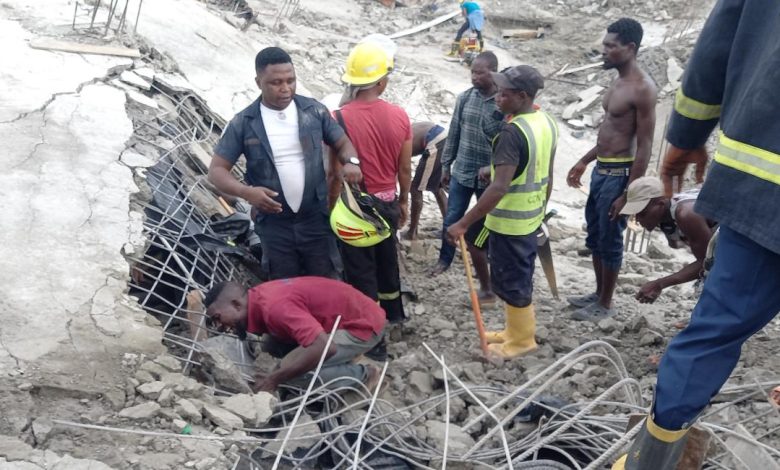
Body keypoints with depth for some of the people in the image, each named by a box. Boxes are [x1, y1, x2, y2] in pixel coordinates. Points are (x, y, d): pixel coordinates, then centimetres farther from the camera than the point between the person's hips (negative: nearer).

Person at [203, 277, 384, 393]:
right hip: (346, 316, 9)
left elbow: (324, 347, -37)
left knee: (292, 373, -21)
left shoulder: (274, 306, -29)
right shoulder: (256, 298, -1)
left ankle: (360, 375, -3)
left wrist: (273, 379, -28)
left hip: (364, 325, -9)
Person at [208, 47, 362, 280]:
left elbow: (341, 142, 7)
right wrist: (246, 192, -25)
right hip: (274, 224, 0)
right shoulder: (243, 124, -8)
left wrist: (351, 161, -17)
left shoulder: (314, 111, -4)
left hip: (316, 219, 1)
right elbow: (217, 170, -6)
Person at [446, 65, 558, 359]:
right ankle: (517, 330, 35)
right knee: (520, 278, 21)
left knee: (510, 281, 7)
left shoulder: (513, 132, -26)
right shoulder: (547, 122, 2)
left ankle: (521, 340, 20)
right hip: (531, 217, 9)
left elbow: (500, 188, -32)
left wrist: (464, 223, -30)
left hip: (509, 222, -9)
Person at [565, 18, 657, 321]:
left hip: (618, 173, -9)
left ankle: (605, 305, 16)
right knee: (595, 237, 18)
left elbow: (644, 148, -20)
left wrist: (627, 194, -21)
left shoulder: (642, 89, -18)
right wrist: (584, 162, 22)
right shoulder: (619, 82, 11)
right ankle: (598, 294, 33)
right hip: (601, 170, 9)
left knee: (610, 241, 2)